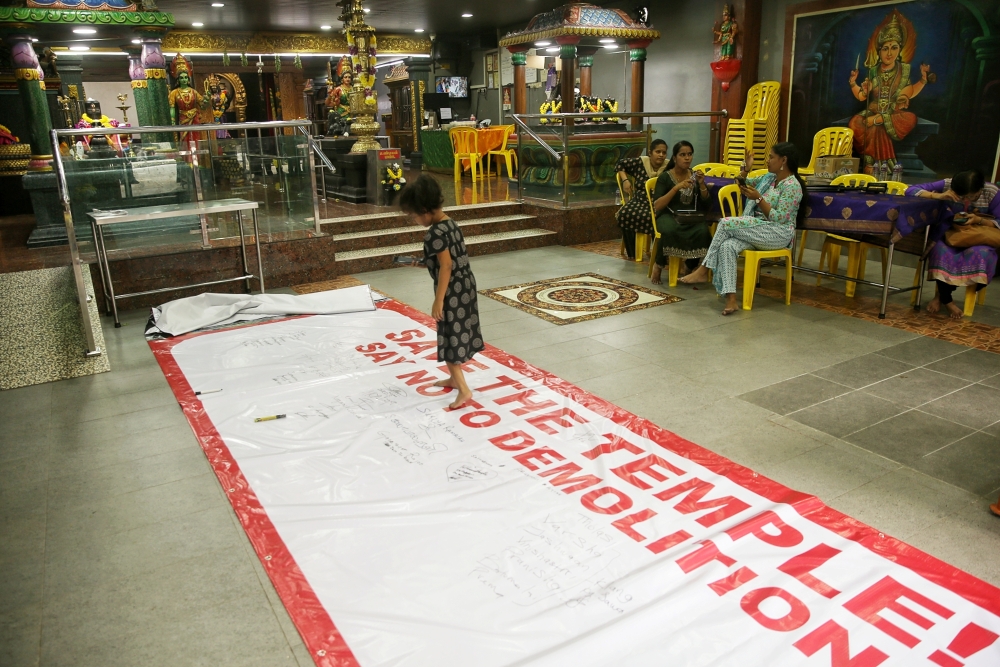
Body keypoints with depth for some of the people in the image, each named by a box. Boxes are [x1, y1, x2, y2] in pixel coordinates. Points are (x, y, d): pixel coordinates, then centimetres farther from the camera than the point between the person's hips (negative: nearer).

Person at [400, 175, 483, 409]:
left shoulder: (435, 234, -21)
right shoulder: (451, 224, 7)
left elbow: (446, 267, -23)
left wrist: (438, 300, -20)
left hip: (452, 291, -10)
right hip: (465, 286, 10)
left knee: (451, 337, -1)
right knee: (457, 334, 20)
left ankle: (464, 389, 2)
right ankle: (454, 378, 34)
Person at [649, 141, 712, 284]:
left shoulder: (694, 176, 11)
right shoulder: (665, 177, -1)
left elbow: (706, 205, 7)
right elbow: (657, 206, -13)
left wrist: (702, 185, -8)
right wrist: (676, 188, -21)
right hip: (669, 216, -3)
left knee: (703, 230, -31)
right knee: (670, 230, -38)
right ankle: (658, 265, -13)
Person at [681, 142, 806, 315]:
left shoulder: (792, 186, -10)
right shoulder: (769, 177, 15)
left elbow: (779, 218, -17)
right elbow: (742, 186, 24)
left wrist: (758, 198, -22)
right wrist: (746, 169, 6)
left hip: (778, 234, -7)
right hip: (758, 231, 7)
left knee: (726, 222, -24)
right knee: (727, 246, -26)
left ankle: (703, 271, -18)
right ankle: (731, 299, -36)